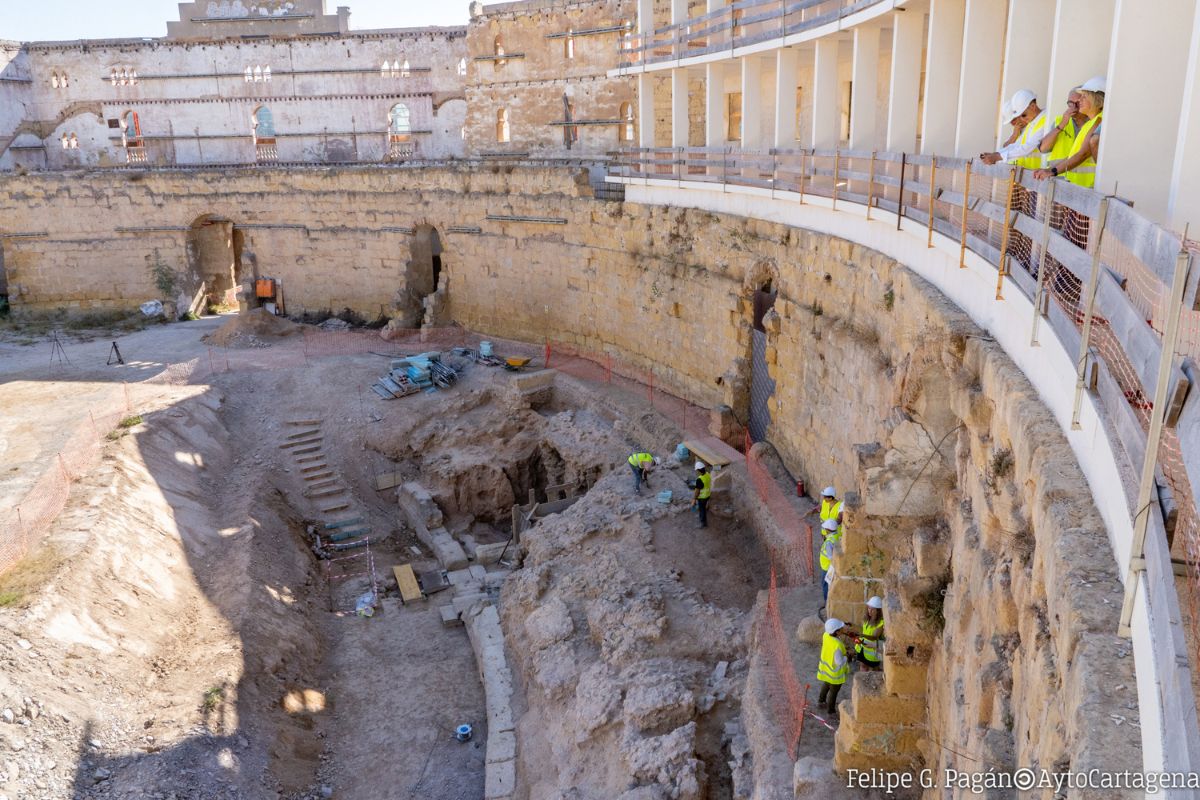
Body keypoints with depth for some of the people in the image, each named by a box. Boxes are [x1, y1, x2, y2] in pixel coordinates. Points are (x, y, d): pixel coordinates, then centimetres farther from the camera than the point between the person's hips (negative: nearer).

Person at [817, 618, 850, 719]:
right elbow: (839, 662, -28)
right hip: (835, 672, -7)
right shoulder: (837, 645, -38)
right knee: (833, 691, 14)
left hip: (826, 667, 7)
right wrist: (847, 658, -11)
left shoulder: (825, 635, -16)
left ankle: (821, 701, 54)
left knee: (826, 685, 32)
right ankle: (831, 712, 32)